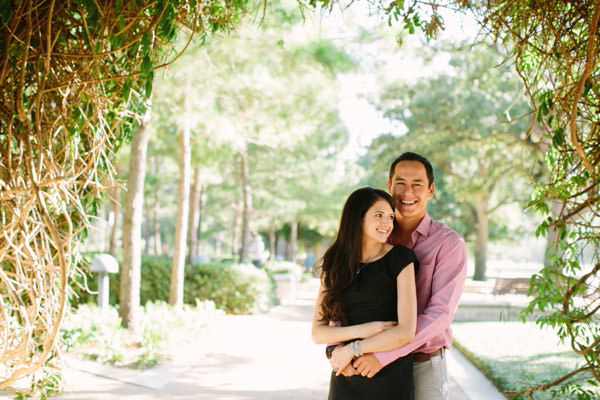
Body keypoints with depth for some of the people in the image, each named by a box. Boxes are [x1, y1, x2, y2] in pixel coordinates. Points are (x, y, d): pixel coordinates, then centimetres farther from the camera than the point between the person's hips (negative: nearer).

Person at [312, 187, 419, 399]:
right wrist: (361, 330, -16)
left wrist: (352, 349, -9)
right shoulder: (334, 265, 3)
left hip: (390, 378, -3)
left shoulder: (400, 259, -7)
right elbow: (317, 333, -1)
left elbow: (406, 332, -14)